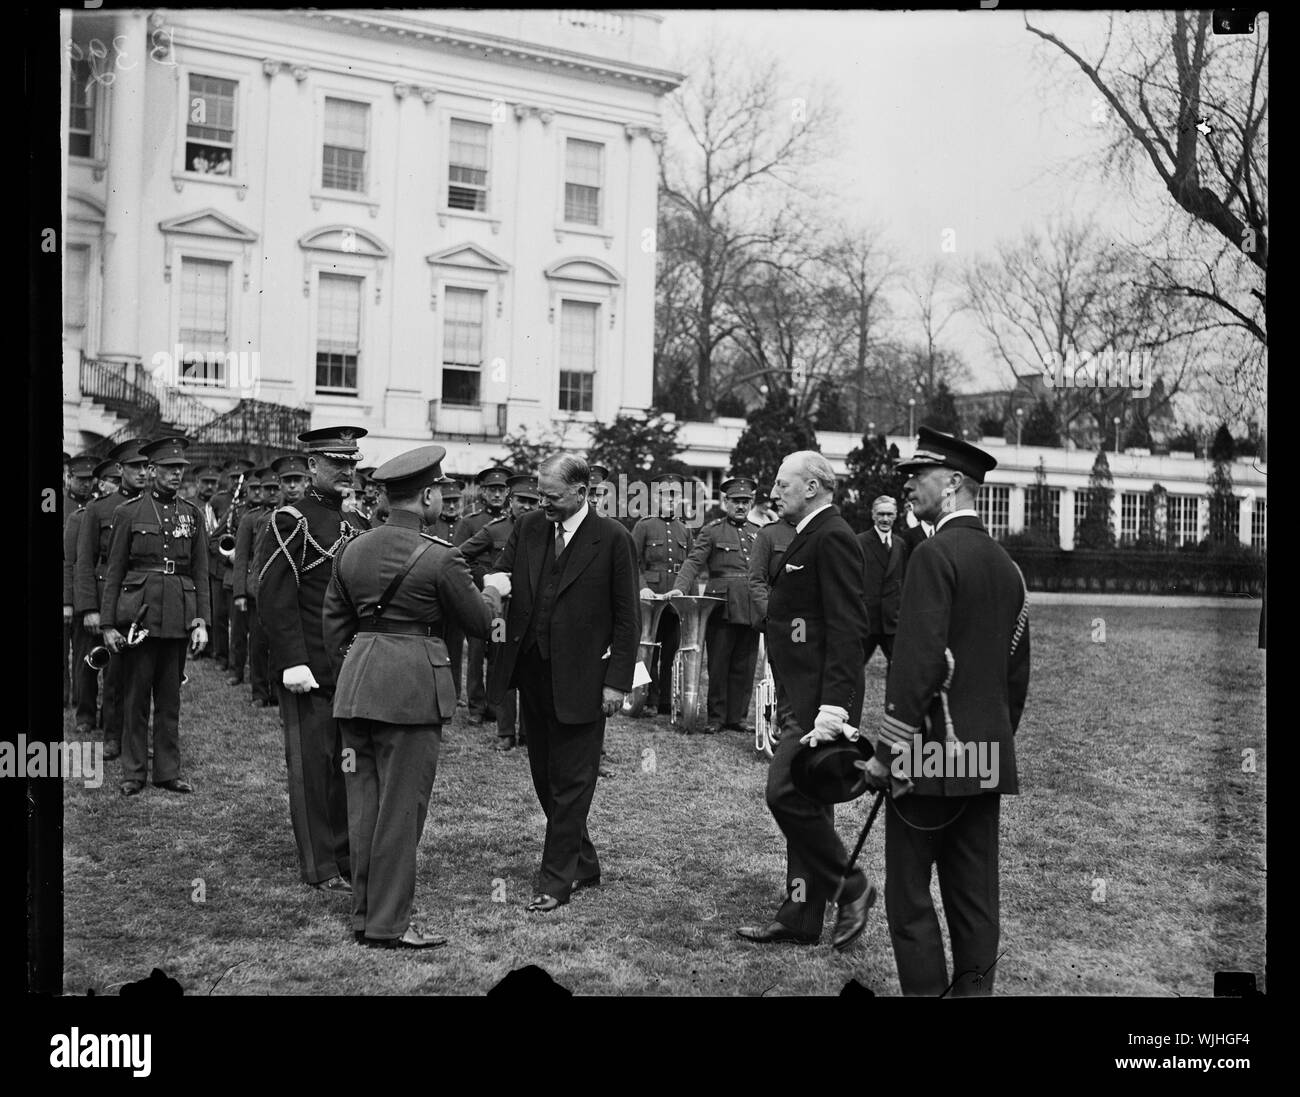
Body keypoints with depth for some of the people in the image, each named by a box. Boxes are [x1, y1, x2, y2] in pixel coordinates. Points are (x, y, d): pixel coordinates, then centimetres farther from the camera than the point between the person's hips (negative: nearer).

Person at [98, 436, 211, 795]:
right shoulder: (129, 512, 1)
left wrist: (201, 621, 1)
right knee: (135, 696, 4)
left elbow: (200, 572, 9)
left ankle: (168, 771, 16)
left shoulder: (192, 514, 9)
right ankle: (134, 773, 14)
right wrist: (108, 624, -3)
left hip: (178, 614, 2)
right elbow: (113, 572, 1)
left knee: (170, 697, 8)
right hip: (139, 612, -2)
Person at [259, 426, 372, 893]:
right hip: (310, 669, -7)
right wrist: (293, 662, -19)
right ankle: (319, 866, 10)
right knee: (312, 762, 1)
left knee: (349, 761, 12)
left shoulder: (358, 522, 14)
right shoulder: (292, 520, -7)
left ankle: (347, 853, 23)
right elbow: (275, 596, -13)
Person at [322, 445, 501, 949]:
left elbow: (334, 623, 13)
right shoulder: (439, 558, -11)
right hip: (412, 685, -7)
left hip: (357, 681, 7)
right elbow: (479, 623, 0)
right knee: (401, 807, 2)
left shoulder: (351, 550, 8)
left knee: (364, 801, 14)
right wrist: (493, 592, 20)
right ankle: (388, 924, 10)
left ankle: (364, 913, 24)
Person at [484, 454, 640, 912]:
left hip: (581, 679, -6)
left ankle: (556, 881, 13)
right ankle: (583, 864, 31)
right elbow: (501, 575, 7)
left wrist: (617, 681, -10)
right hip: (531, 671, 6)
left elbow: (627, 616, -6)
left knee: (570, 783, 2)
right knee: (546, 778, 15)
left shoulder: (612, 538, -8)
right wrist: (496, 582, -18)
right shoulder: (528, 528, 5)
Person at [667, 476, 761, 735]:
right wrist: (680, 588, -22)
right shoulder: (712, 531, 3)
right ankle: (716, 718, 10)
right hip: (722, 606, -4)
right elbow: (694, 561, -7)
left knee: (744, 666, 6)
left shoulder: (759, 533, 17)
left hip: (751, 611, 4)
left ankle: (737, 716, 15)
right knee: (718, 664, 1)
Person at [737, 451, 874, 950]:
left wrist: (832, 708, -26)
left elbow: (848, 628, -21)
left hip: (820, 699, -10)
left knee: (787, 793, -11)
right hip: (801, 698, 10)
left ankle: (851, 886, 7)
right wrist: (792, 701, 18)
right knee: (805, 803, 13)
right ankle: (800, 918, 22)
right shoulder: (810, 536, 17)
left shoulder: (832, 538, -14)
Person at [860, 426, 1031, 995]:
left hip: (934, 751, -8)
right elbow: (1018, 670, 16)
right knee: (975, 895, 12)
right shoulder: (1006, 564, 13)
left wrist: (888, 751, -14)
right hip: (988, 762, 8)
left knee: (908, 894, 0)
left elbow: (918, 660, -19)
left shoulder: (935, 554, -12)